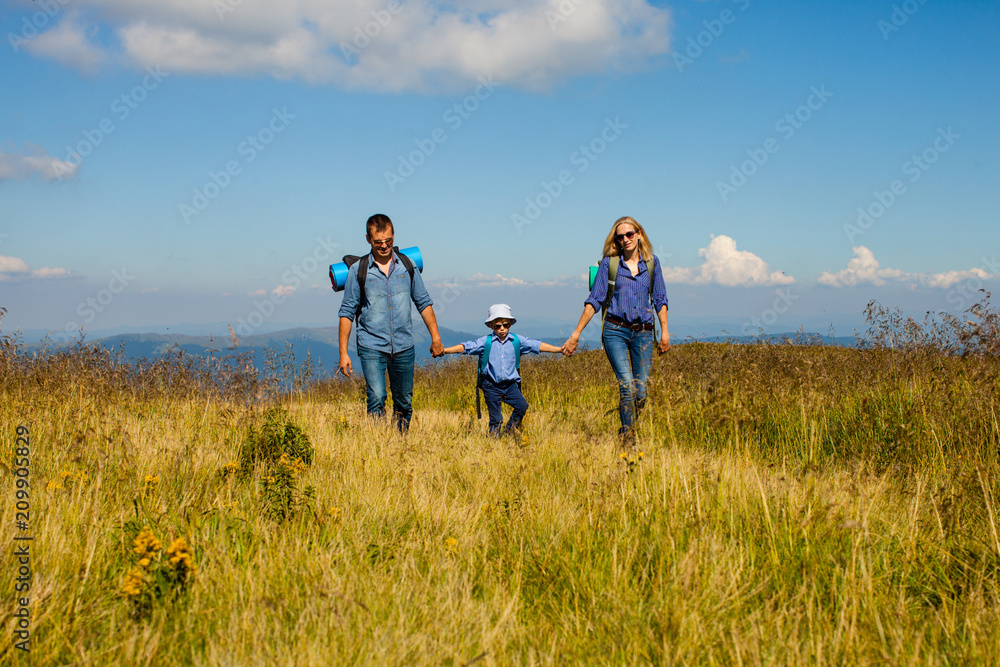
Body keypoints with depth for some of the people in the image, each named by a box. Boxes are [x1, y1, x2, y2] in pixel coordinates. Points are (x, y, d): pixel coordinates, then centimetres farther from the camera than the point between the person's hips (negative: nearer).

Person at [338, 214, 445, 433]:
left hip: (404, 347, 3)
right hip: (372, 347, -3)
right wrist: (343, 353, -3)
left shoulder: (407, 265, 6)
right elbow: (347, 312, 2)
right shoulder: (358, 270, -1)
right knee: (376, 399, -17)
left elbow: (423, 303, 14)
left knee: (404, 403, 9)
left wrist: (435, 338, 10)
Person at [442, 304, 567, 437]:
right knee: (495, 418, 0)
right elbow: (466, 347, -8)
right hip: (491, 386, -2)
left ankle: (510, 429, 7)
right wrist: (444, 350, -20)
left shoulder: (517, 341, 1)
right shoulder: (485, 342, -4)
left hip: (510, 384, 2)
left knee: (522, 405, -16)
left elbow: (537, 345, 1)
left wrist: (560, 349, -5)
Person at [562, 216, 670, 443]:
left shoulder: (652, 263, 9)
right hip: (615, 330, -3)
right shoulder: (609, 263, 2)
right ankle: (627, 439, -7)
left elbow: (659, 300, 14)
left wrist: (665, 332, 7)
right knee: (627, 385, -17)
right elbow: (594, 300, 2)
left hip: (643, 333, 3)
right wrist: (576, 334, -1)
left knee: (642, 391, -3)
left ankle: (628, 431, 18)